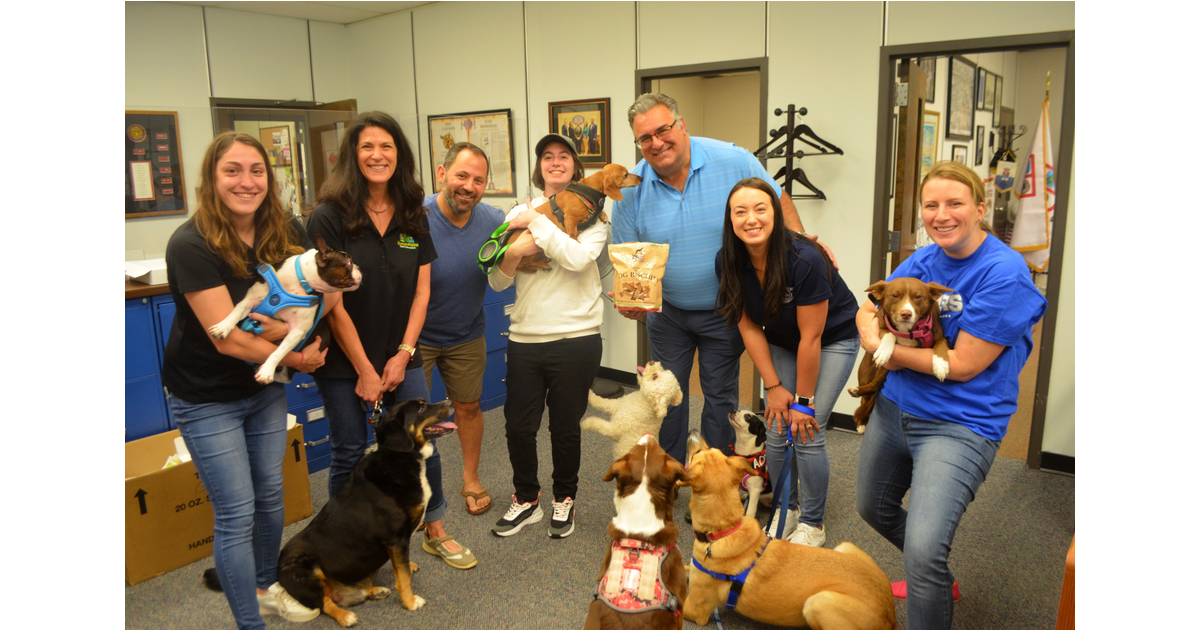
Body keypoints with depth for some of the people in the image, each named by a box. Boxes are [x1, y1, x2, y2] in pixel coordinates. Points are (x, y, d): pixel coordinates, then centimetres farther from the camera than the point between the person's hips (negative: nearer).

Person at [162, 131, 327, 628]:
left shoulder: (283, 230, -7)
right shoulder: (191, 245, -24)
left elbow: (330, 288, -4)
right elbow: (228, 339, -26)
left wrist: (292, 325, -22)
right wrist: (296, 358, -16)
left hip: (265, 388, 6)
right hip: (207, 400, -5)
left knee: (270, 495, 18)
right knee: (236, 515, 0)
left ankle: (266, 587, 41)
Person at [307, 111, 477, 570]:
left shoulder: (414, 218, 3)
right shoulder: (329, 218, -12)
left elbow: (421, 291, 4)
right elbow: (332, 303, -13)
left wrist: (402, 355, -5)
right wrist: (364, 370, -12)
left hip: (400, 357, 4)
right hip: (343, 362, -4)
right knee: (350, 455, 7)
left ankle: (435, 533, 27)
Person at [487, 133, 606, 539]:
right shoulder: (520, 212, 9)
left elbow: (578, 258, -20)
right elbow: (497, 282, 3)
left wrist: (536, 222, -15)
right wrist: (514, 253, -17)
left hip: (575, 338, -3)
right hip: (525, 337, 3)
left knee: (565, 428, 9)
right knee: (518, 427, 9)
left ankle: (564, 499, 33)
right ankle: (526, 499, 31)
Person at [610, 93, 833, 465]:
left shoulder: (734, 161, -17)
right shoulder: (630, 190, -12)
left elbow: (777, 201, -1)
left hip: (723, 312, -2)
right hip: (666, 311, 2)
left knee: (719, 396, 10)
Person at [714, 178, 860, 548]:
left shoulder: (804, 260, -33)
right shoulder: (728, 261, -17)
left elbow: (811, 338, -25)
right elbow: (749, 327, -8)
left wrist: (804, 400, -17)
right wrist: (774, 386, -8)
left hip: (833, 340, -4)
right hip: (781, 341, 5)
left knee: (807, 433, -10)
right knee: (776, 432, -1)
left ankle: (813, 524, 11)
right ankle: (786, 510, 23)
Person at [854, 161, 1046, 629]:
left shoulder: (1004, 272, -18)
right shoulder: (923, 260, 2)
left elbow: (963, 365, -21)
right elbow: (868, 311, 8)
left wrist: (886, 348, -14)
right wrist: (877, 341, -15)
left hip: (960, 424, -8)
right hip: (894, 408, 8)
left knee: (924, 550, -23)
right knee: (873, 508, 26)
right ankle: (937, 581, 52)